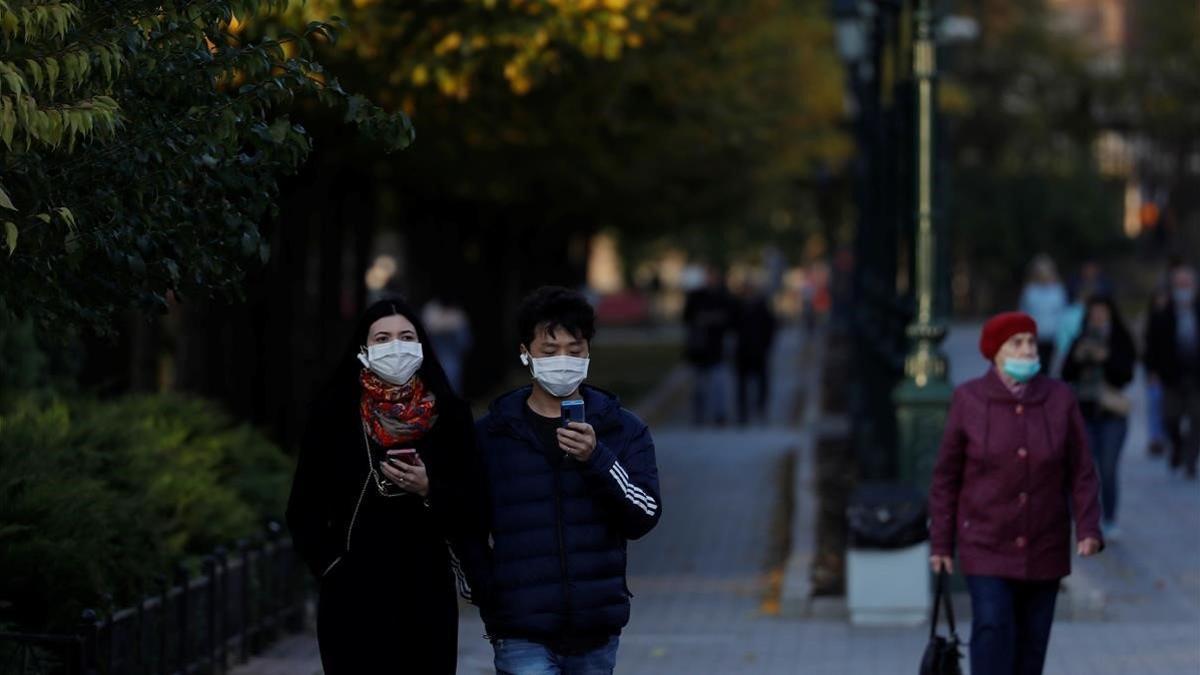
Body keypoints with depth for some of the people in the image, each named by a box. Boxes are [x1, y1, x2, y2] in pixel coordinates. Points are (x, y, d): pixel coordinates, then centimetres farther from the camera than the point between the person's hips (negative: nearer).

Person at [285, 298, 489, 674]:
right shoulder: (334, 414, 2)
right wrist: (330, 564, -2)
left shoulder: (449, 415, 5)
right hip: (353, 597, -1)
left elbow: (474, 506, 5)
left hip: (428, 594, 1)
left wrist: (429, 490, -12)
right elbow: (305, 509, 5)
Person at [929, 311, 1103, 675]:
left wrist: (1089, 531, -16)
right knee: (993, 631, -17)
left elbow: (1081, 472, -3)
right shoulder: (969, 400, -9)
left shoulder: (1060, 399, -6)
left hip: (1043, 546, 2)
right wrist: (940, 544, -3)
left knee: (1031, 643, 7)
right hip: (987, 543, -2)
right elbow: (946, 476, -3)